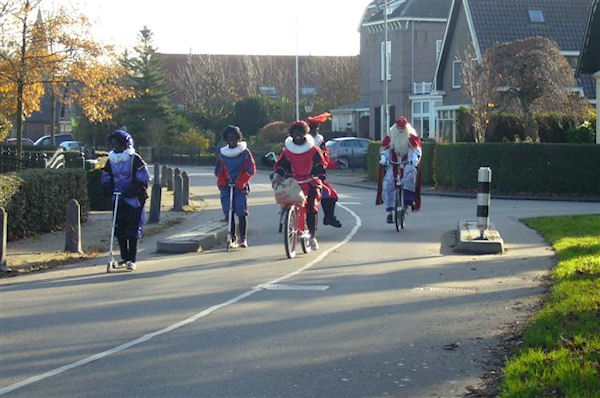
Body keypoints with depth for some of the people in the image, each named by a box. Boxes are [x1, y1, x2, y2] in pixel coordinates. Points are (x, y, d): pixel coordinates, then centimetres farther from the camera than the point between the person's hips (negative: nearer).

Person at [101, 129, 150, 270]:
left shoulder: (135, 159, -8)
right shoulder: (111, 161, 8)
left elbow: (144, 178, -10)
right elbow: (105, 179, 17)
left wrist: (131, 191, -17)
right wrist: (109, 191, -2)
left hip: (134, 199, -5)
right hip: (118, 200, 5)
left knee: (133, 230, -5)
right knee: (119, 229, 4)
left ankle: (132, 260, -1)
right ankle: (124, 257, 16)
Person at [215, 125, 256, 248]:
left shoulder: (245, 152, 0)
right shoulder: (222, 153, 8)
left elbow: (250, 170, -4)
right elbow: (218, 171, 15)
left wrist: (240, 183, -11)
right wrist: (222, 183, -1)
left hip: (241, 187, -3)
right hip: (226, 187, 3)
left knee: (242, 213, -8)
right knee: (229, 213, -1)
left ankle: (243, 238, -1)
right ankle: (232, 238, 10)